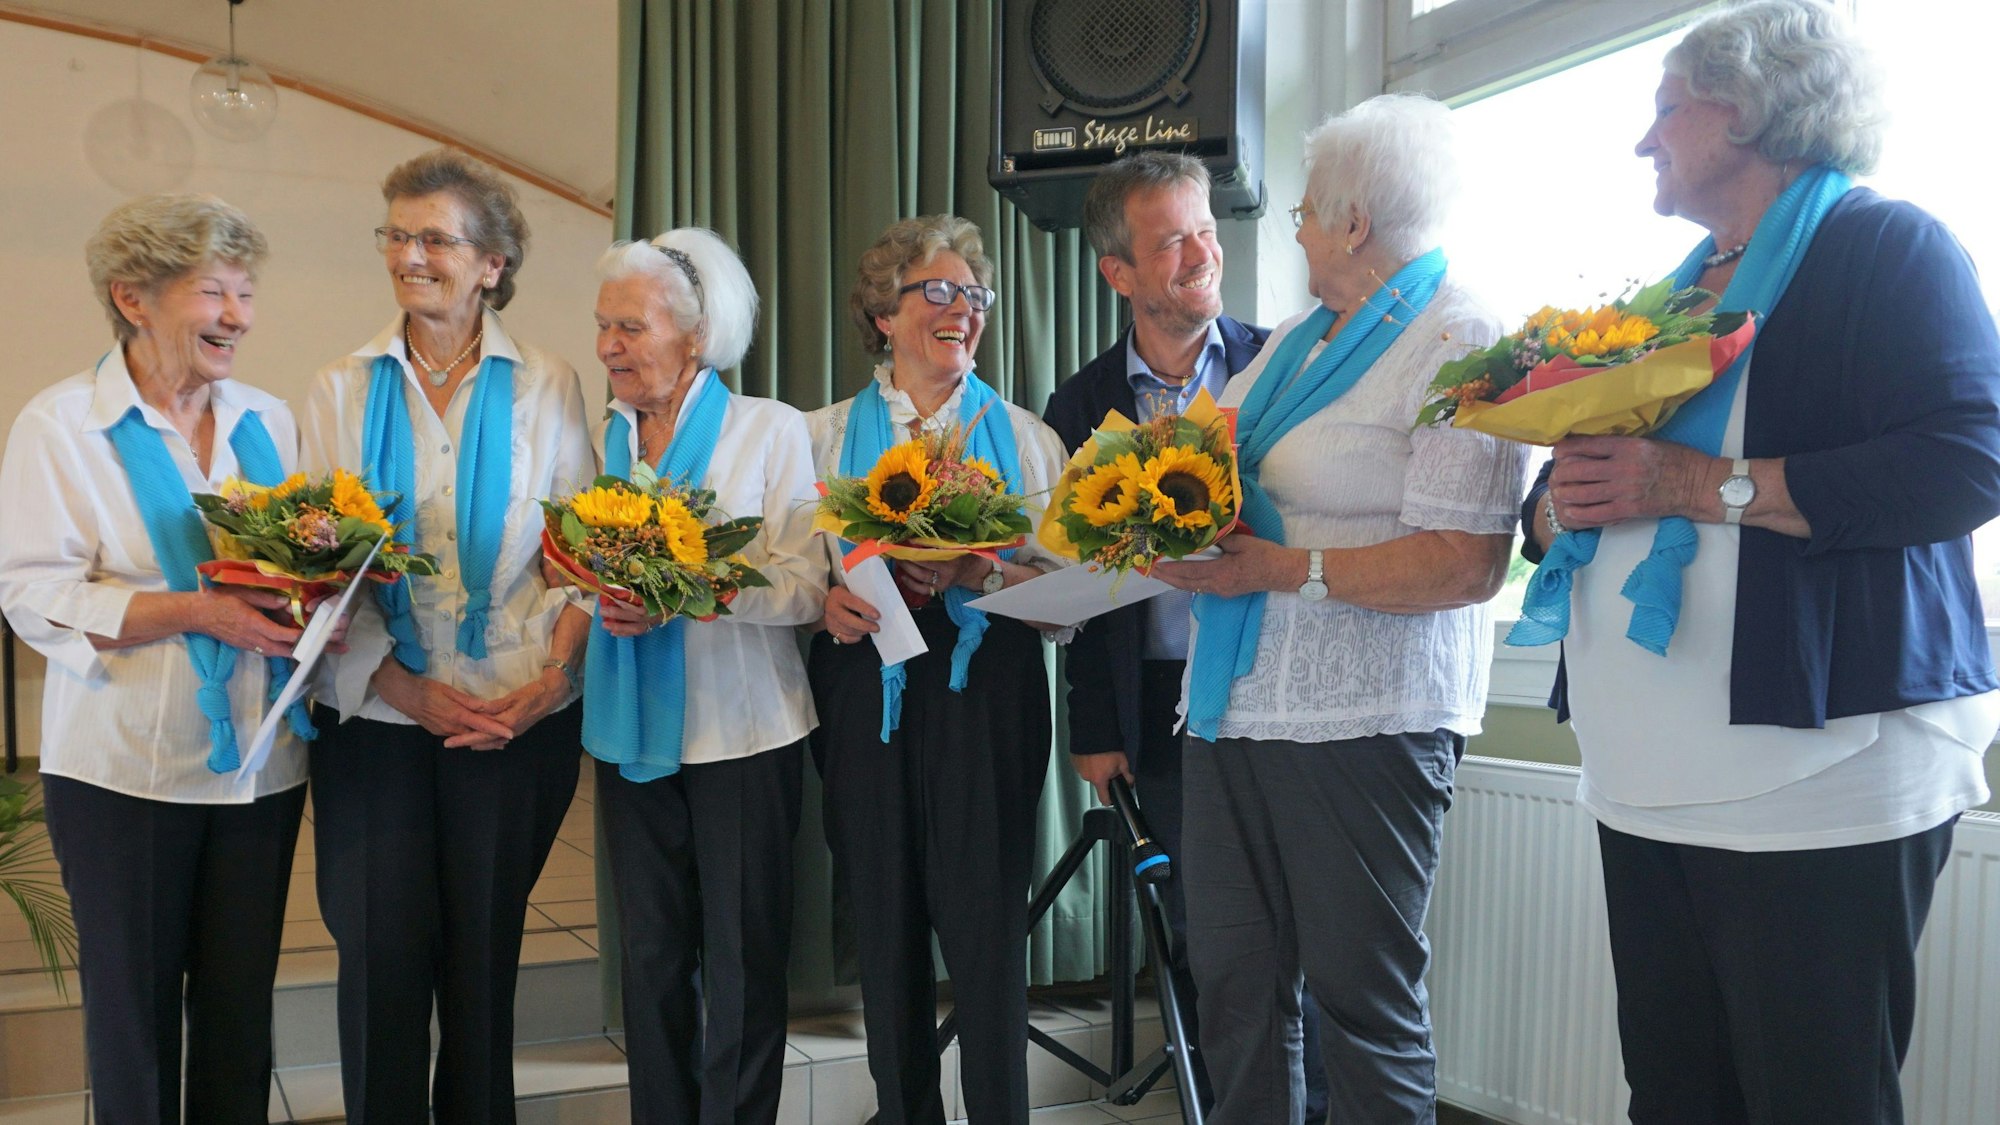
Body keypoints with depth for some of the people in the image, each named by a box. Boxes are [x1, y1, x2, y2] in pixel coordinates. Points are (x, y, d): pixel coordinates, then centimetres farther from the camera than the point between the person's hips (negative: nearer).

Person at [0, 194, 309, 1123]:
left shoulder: (266, 419, 9)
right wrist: (199, 611, -22)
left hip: (258, 758, 4)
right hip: (127, 766, -4)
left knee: (242, 998, 11)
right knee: (134, 1001, 9)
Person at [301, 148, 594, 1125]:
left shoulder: (545, 388, 3)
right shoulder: (343, 390, 7)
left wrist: (547, 681, -13)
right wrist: (406, 688, -11)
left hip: (517, 718, -1)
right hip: (376, 715, 1)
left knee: (483, 949, 8)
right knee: (382, 953, 3)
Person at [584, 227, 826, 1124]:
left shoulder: (772, 430, -4)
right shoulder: (603, 439, 9)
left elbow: (807, 585, -11)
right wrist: (607, 595, -10)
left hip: (742, 730, -4)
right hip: (633, 731, 4)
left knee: (742, 962, 3)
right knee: (650, 955, 13)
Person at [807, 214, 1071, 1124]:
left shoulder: (1024, 437, 9)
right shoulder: (825, 435, 11)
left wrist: (975, 575, -15)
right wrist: (826, 600, -14)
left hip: (985, 691, -1)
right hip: (864, 696, 2)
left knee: (985, 928, -4)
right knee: (885, 926, 8)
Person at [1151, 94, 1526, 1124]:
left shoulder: (1460, 346, -10)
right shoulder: (1296, 338, 17)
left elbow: (1465, 564, -19)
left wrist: (1284, 569, -18)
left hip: (1361, 723, -8)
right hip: (1233, 708, 8)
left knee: (1364, 1001, 3)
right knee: (1234, 985, 13)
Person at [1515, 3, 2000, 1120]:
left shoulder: (1886, 244, -1)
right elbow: (1552, 514, 22)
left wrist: (1699, 483, -17)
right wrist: (1562, 501, -2)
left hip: (1820, 773, -7)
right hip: (1647, 785, 7)